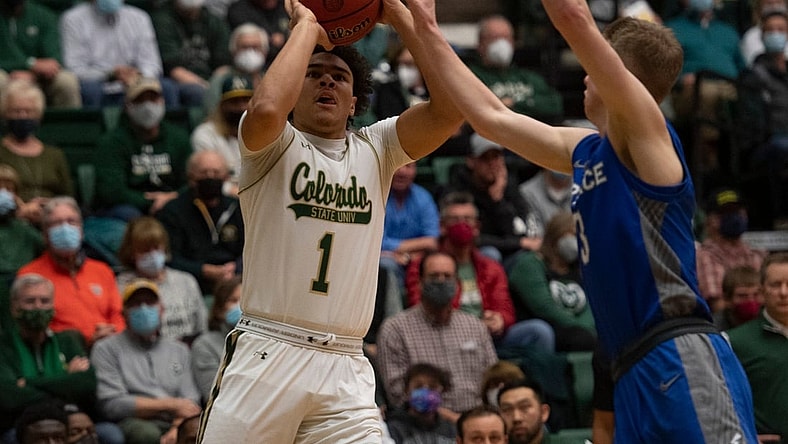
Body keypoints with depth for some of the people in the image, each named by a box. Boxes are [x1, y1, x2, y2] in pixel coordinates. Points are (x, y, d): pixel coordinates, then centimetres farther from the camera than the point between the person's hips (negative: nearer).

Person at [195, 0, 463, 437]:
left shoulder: (374, 150, 15)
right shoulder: (275, 146, 4)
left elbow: (451, 107, 0)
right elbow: (265, 109, -21)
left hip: (345, 369, 3)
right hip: (266, 355, -3)